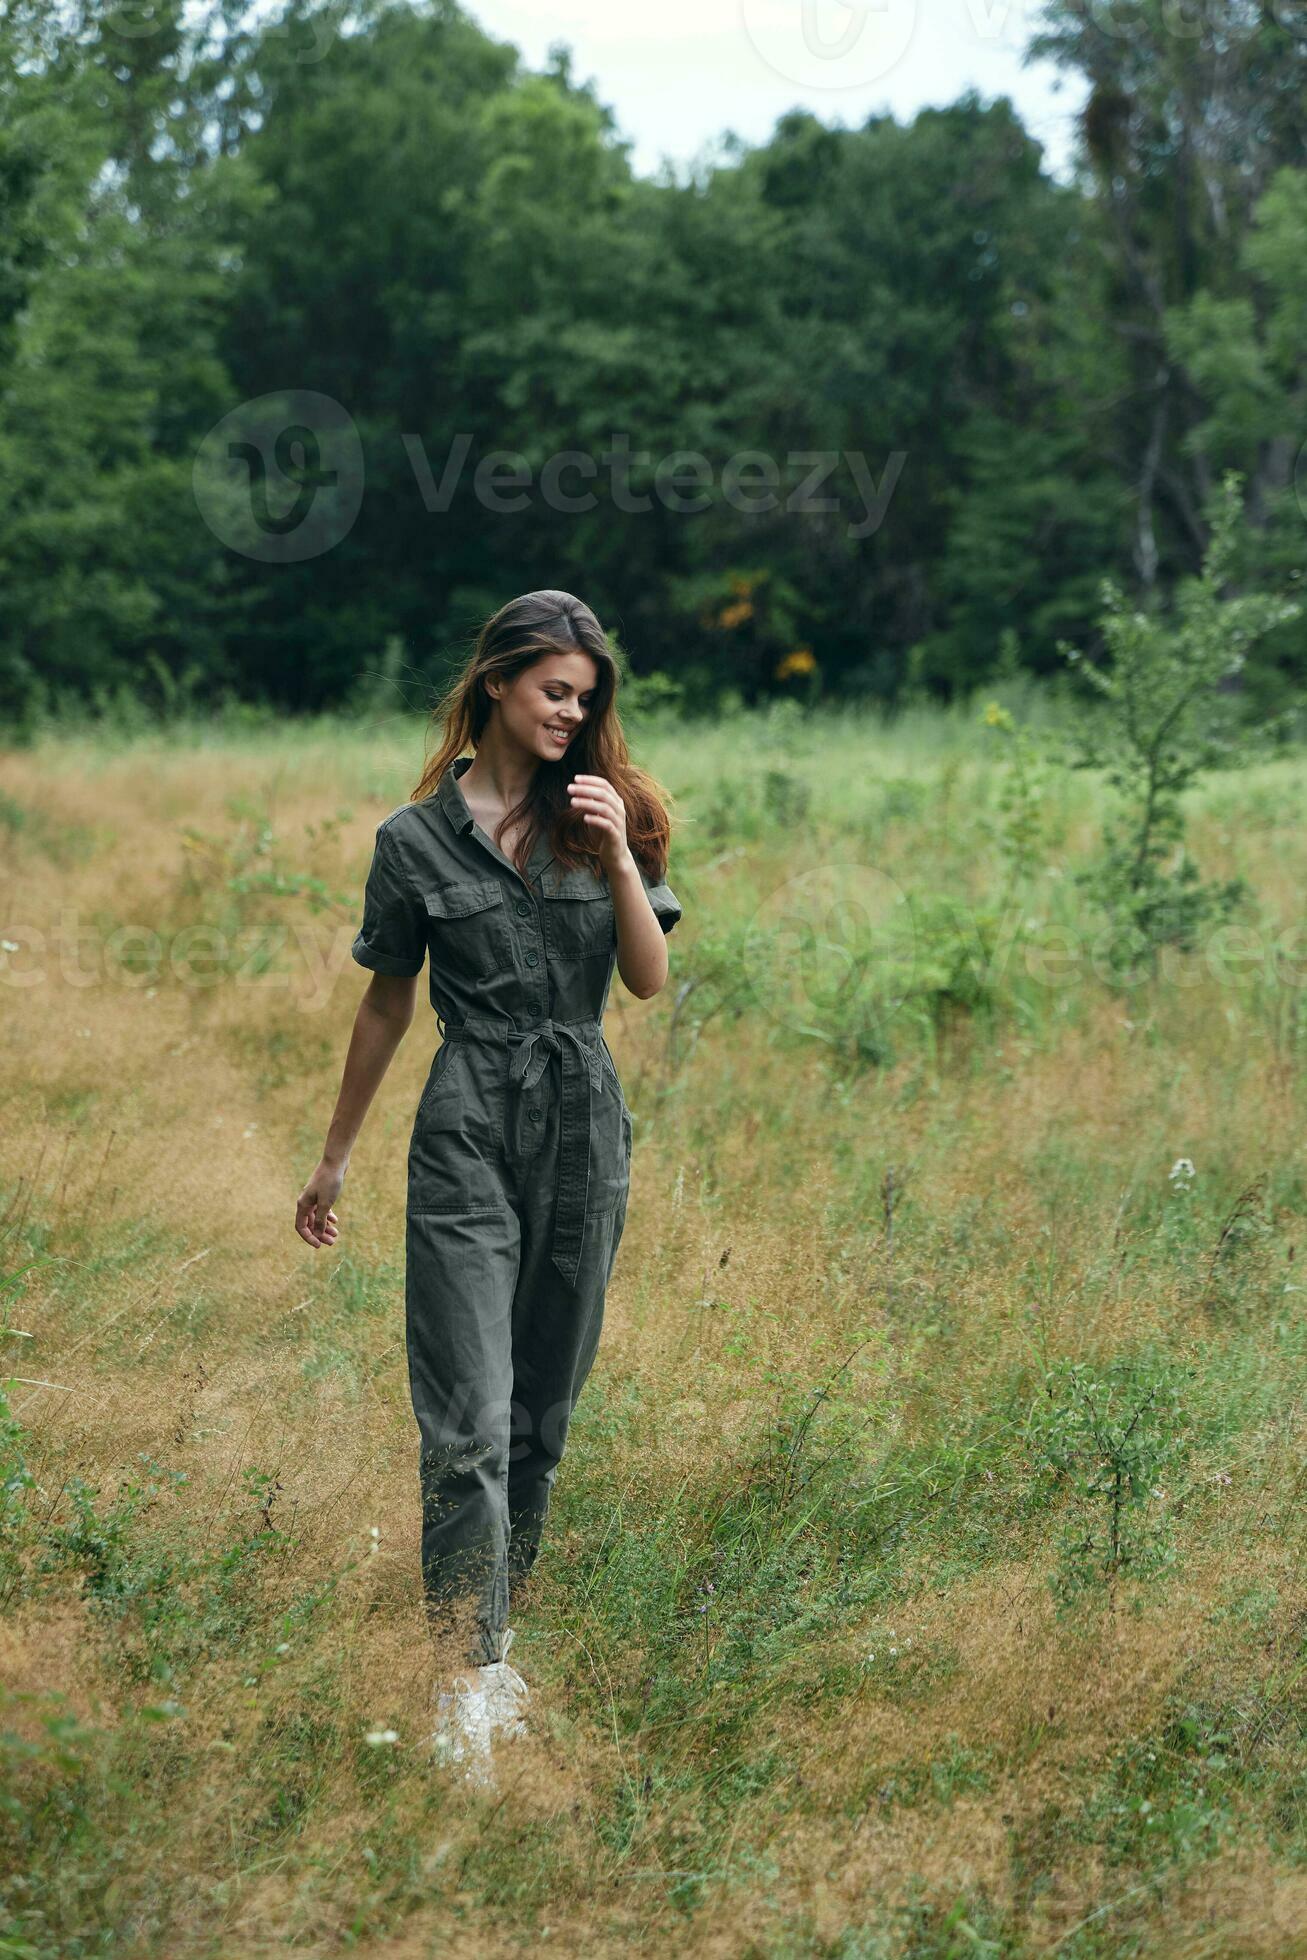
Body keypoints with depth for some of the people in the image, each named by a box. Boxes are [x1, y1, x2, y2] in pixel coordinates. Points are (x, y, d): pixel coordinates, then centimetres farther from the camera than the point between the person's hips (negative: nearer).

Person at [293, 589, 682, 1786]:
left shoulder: (606, 813, 6)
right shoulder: (418, 838, 1)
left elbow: (651, 979, -1)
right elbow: (388, 1005, 9)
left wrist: (619, 856, -16)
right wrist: (336, 1158, 14)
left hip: (584, 1127, 3)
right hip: (468, 1134, -3)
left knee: (543, 1413, 10)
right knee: (469, 1420, -10)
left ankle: (496, 1631, 24)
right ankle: (472, 1687, -11)